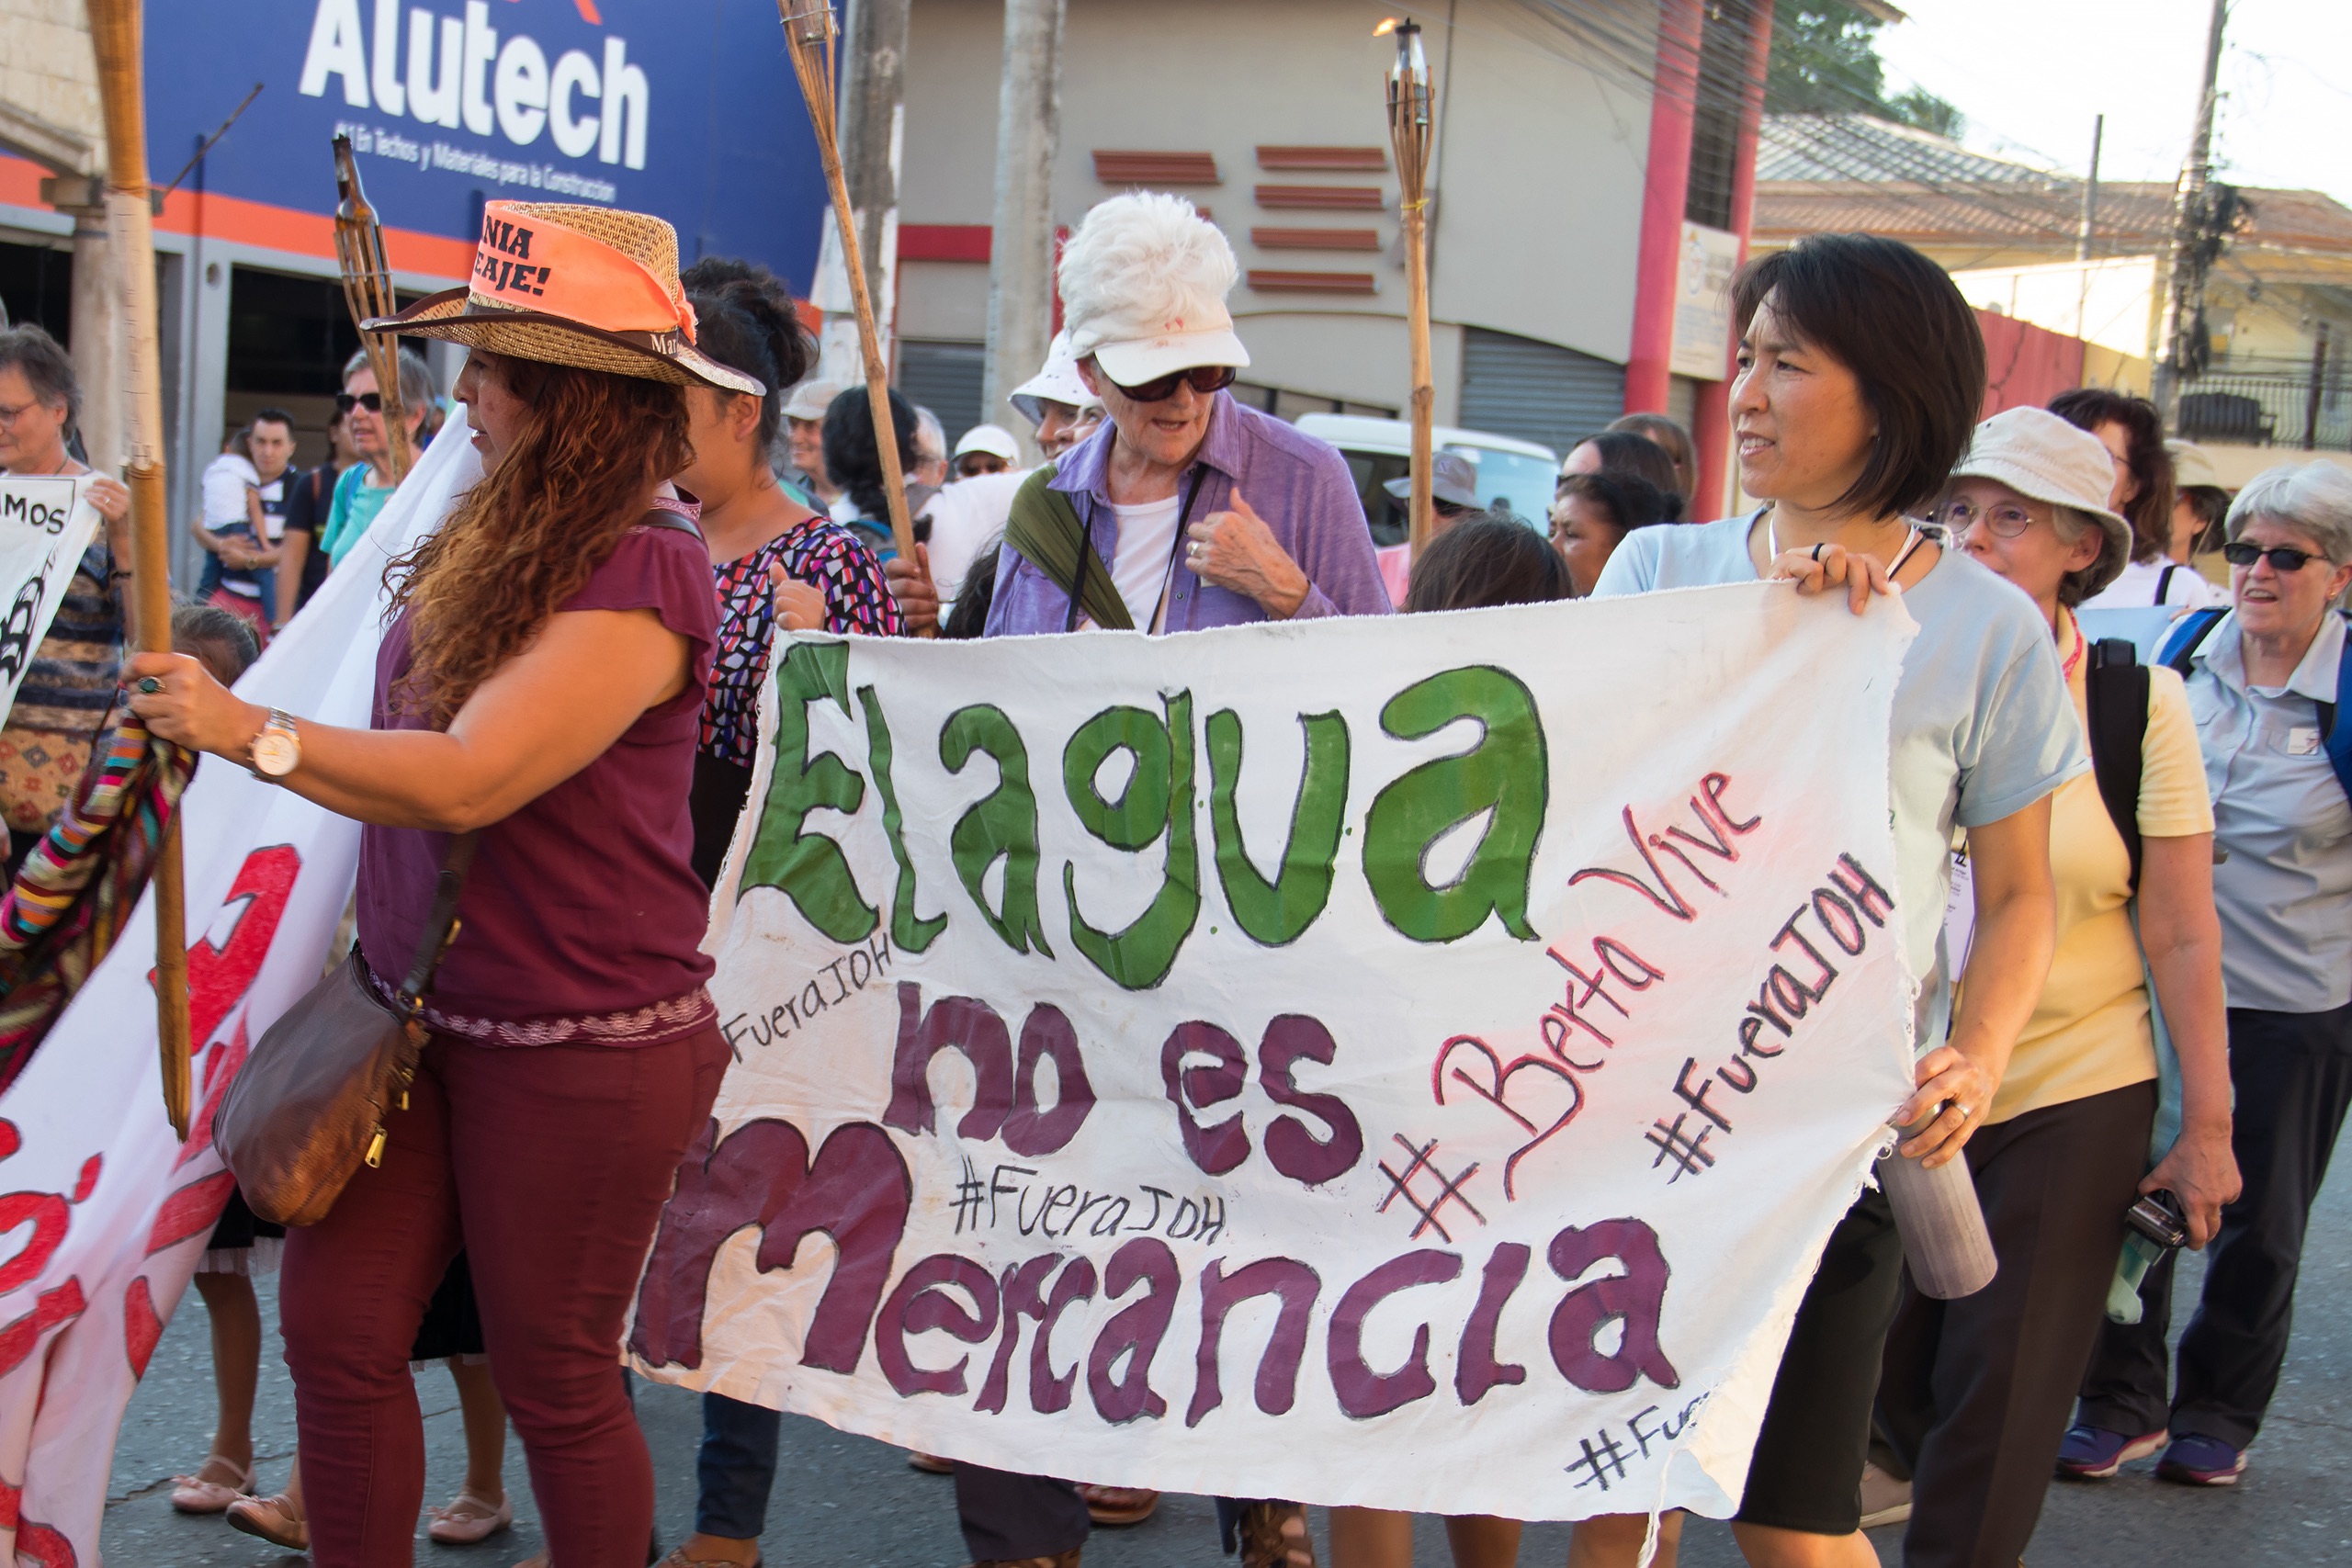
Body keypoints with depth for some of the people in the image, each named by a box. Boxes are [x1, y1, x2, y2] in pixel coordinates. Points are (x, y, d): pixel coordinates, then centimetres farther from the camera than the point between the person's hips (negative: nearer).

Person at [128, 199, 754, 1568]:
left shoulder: (643, 568, -19)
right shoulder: (508, 536, 9)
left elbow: (467, 779, -26)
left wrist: (246, 727, -17)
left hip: (579, 1047, -8)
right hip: (418, 1016, 8)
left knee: (553, 1376, 6)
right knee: (336, 1334, 10)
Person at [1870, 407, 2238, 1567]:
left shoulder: (2139, 705, -4)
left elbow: (2181, 935, -1)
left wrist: (2207, 1127, -1)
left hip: (2070, 1101, -2)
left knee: (1998, 1414, 3)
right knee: (1893, 1380, 10)